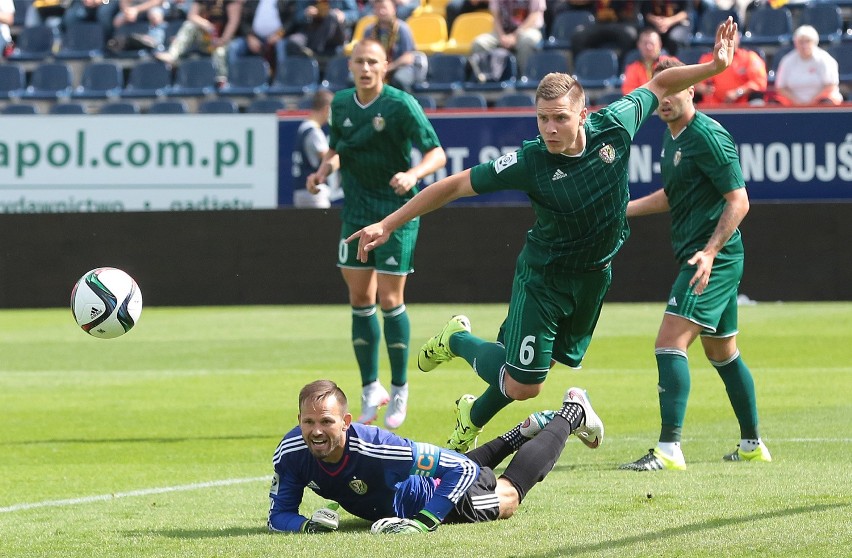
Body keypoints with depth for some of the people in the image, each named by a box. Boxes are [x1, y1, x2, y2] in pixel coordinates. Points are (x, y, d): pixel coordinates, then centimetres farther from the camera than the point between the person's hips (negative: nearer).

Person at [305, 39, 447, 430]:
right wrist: (323, 171, -1)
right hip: (356, 212, 5)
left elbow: (437, 153, -15)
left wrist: (412, 174, -34)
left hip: (397, 211, -5)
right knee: (360, 301, 4)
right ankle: (371, 390, 16)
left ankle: (400, 389, 10)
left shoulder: (401, 105, -14)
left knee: (389, 300, -6)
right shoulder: (341, 104, 4)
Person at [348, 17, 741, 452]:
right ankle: (457, 340, 23)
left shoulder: (614, 128, -17)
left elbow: (659, 85, 1)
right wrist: (387, 225, -18)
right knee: (523, 385, -8)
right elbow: (455, 186, -19)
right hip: (543, 278, -4)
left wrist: (713, 67, -7)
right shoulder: (529, 163, -26)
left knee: (549, 361, 16)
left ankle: (473, 417, 43)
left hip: (594, 276, 4)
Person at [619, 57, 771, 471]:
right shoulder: (673, 137, 14)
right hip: (703, 257, 11)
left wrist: (710, 251, -28)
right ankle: (752, 444, 29)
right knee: (721, 352, 19)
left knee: (670, 344, -17)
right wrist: (623, 209, 23)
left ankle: (669, 449, -22)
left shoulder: (707, 136, -15)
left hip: (713, 258, -11)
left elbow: (739, 200, -19)